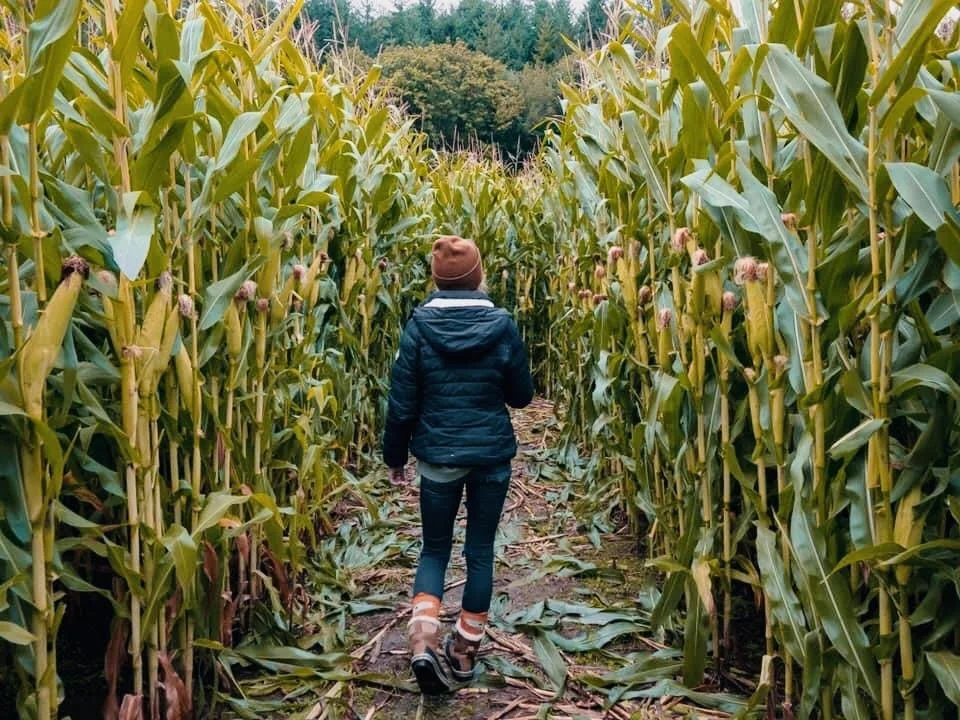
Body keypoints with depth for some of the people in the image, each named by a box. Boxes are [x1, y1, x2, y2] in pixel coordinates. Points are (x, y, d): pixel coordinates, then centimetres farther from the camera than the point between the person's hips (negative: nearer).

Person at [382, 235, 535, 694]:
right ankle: (466, 649, 24)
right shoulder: (502, 325, -8)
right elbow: (522, 395, 2)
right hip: (492, 455, 0)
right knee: (480, 549, 14)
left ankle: (423, 640, -3)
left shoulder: (419, 325, -9)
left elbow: (402, 401, -5)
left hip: (438, 455, 0)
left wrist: (395, 455, 7)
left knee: (434, 548, 15)